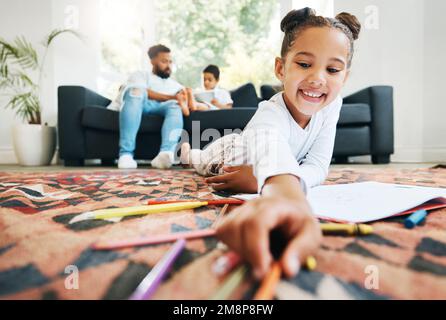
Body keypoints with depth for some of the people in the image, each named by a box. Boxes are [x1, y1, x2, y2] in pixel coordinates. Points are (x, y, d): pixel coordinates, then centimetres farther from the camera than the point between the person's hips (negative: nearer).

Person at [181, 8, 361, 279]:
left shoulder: (332, 104, -30)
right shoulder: (271, 114, -48)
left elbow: (318, 166, -33)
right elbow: (273, 151, -72)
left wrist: (261, 179, -50)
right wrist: (288, 195, -96)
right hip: (230, 155, -4)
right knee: (201, 162, 29)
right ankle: (186, 151, 64)